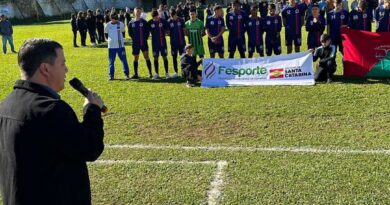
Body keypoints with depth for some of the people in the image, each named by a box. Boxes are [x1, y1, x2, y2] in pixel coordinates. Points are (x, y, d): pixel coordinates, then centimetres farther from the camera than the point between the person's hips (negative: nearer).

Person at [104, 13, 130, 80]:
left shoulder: (121, 24, 0)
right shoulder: (107, 25, -1)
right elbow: (106, 34, 13)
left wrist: (120, 39, 8)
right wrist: (110, 39, 7)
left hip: (120, 45, 0)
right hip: (111, 46, 0)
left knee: (124, 60, -1)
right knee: (111, 61, 5)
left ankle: (126, 74, 7)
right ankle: (111, 75, 14)